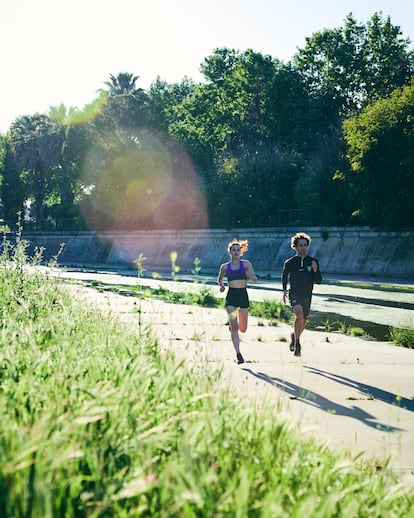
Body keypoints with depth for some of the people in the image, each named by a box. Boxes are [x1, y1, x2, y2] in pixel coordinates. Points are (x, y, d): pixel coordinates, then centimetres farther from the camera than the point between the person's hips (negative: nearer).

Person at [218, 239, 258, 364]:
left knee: (243, 329, 9)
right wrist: (221, 286, 3)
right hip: (231, 296, -1)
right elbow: (220, 279, 23)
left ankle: (232, 326, 44)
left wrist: (251, 276, -23)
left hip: (243, 295, 1)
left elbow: (255, 280, -1)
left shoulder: (246, 264, 3)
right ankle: (238, 354, -10)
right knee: (234, 328, -12)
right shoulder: (225, 267, 6)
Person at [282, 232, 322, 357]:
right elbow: (284, 275, 17)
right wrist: (284, 290, 9)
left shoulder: (313, 262, 0)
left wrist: (315, 270, -18)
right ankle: (297, 342, -16)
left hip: (307, 296, 3)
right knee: (299, 315, -28)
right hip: (294, 294, -3)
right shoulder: (290, 262, -3)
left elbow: (319, 281, -1)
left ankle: (294, 335, 46)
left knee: (303, 322, 14)